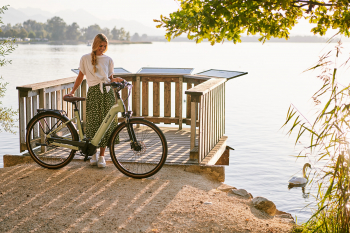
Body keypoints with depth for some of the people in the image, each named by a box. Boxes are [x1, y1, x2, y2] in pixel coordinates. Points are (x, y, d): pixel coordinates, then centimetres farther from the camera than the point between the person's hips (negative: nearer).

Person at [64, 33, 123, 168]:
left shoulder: (108, 60, 11)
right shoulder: (85, 59, 7)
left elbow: (110, 78, 15)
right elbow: (80, 77, 12)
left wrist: (116, 80, -7)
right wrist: (72, 92, 6)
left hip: (107, 92, 1)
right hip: (93, 92, -1)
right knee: (93, 123, -4)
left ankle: (102, 156, 8)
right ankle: (94, 153, 15)